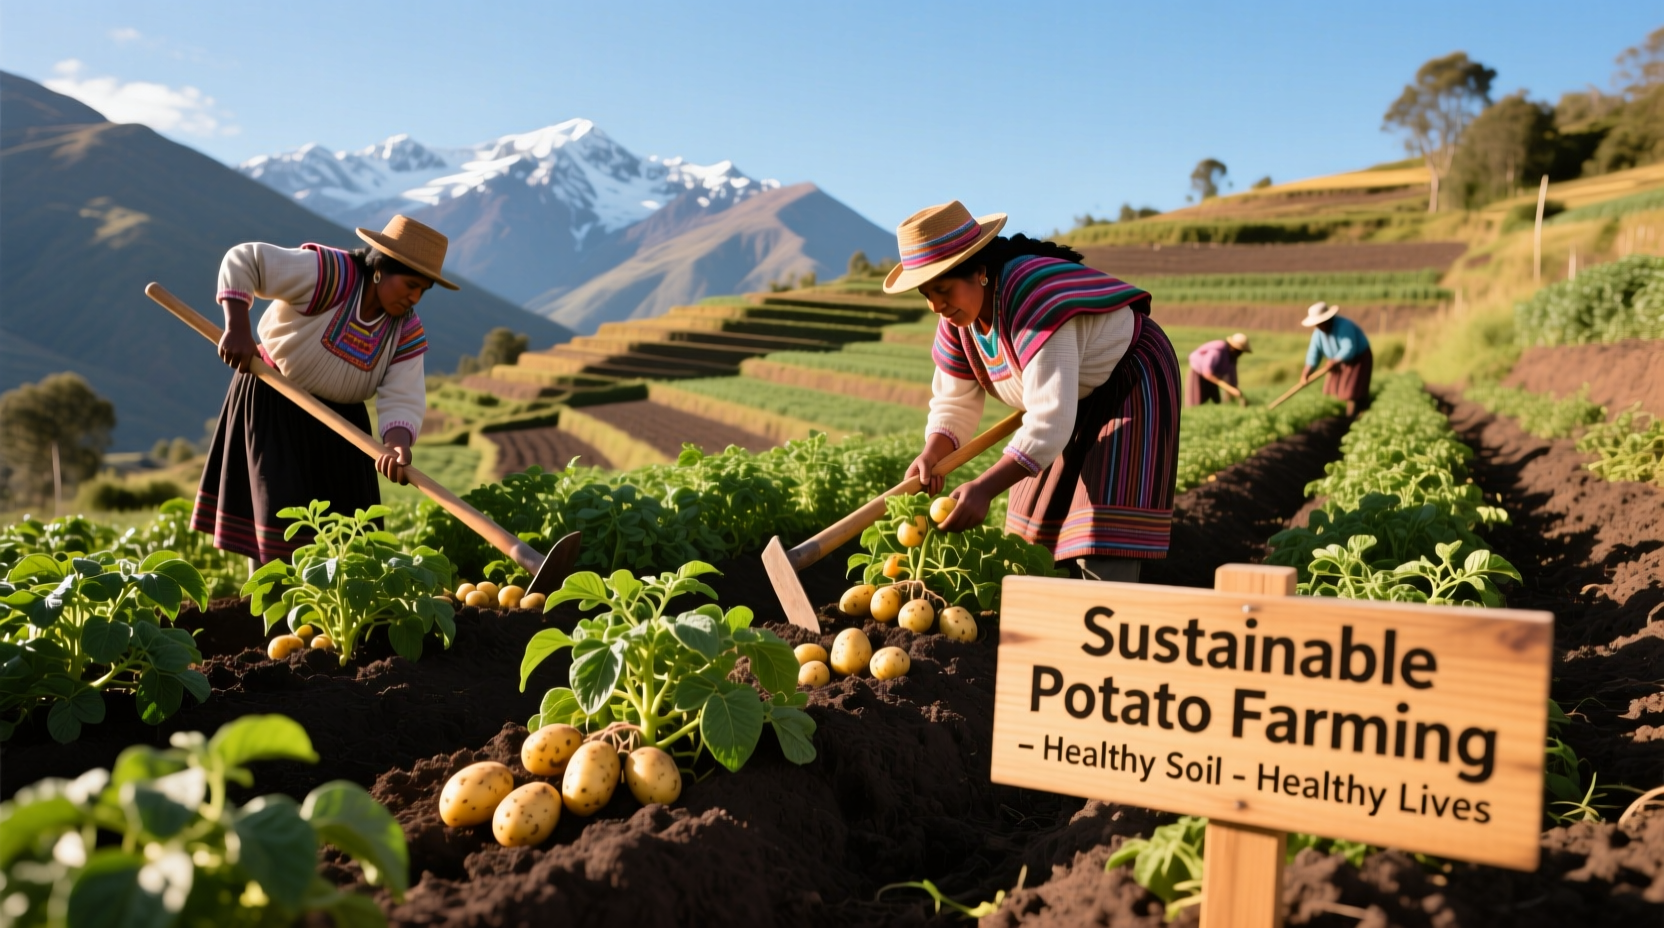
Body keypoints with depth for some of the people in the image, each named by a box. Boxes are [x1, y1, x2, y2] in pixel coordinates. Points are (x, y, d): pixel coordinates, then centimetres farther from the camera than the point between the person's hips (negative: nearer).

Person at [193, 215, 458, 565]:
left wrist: (396, 444, -40)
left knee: (348, 525, 5)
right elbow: (243, 260, -22)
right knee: (278, 509, -7)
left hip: (338, 419, 5)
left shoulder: (407, 332, -10)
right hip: (272, 404, -5)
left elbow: (403, 399, -20)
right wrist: (237, 329, -30)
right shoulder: (328, 274, -24)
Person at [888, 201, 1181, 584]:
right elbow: (954, 403, -3)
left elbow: (1050, 419, -42)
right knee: (1038, 525, 4)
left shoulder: (1033, 299, -36)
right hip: (1079, 403, 9)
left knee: (1104, 536, -19)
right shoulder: (958, 318, -9)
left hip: (1132, 383, -8)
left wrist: (985, 487, -50)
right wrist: (931, 455, -24)